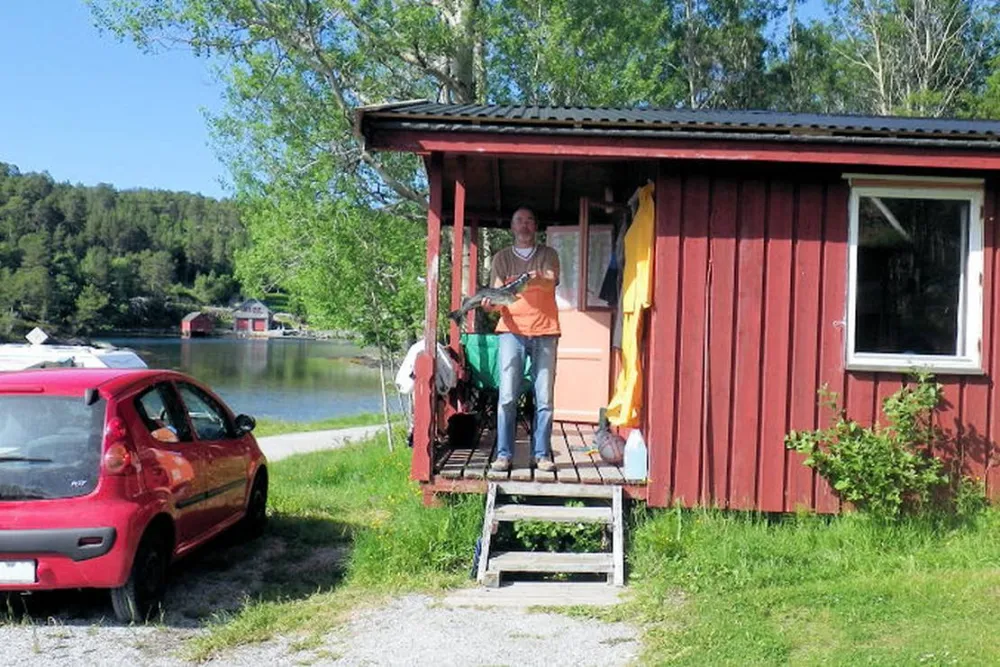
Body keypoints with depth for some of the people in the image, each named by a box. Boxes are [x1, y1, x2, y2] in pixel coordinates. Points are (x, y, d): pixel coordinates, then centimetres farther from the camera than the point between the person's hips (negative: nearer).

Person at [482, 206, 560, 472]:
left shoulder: (548, 255, 12)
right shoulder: (502, 258, 13)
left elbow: (551, 282, -8)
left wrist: (535, 279, -31)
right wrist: (490, 302, -20)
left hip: (544, 332, 0)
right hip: (512, 330, 0)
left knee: (544, 398, 0)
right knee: (507, 396, -6)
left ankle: (542, 453, 8)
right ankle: (503, 454, 0)